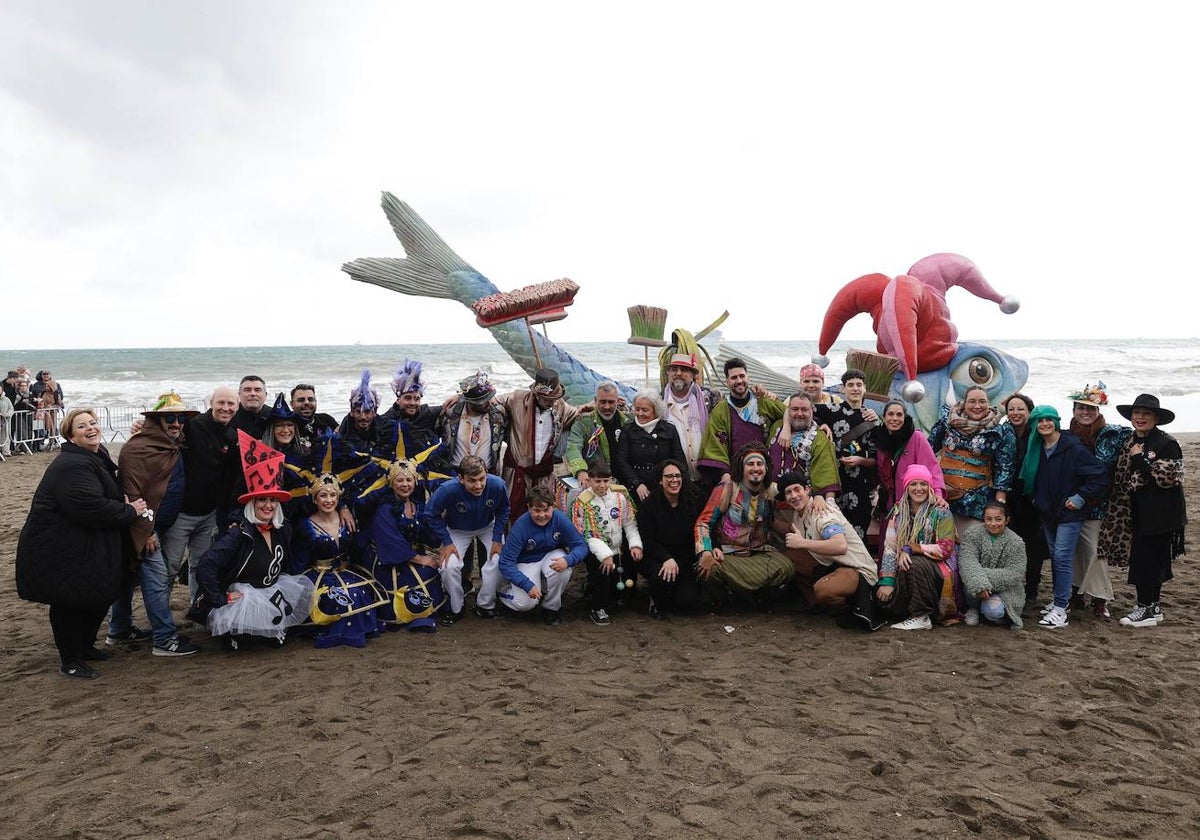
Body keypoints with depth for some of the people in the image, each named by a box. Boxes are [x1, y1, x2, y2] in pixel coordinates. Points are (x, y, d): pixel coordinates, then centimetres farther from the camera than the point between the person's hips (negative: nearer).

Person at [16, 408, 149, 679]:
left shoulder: (98, 457, 11)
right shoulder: (71, 465, -24)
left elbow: (110, 496, 21)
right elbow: (90, 506, -33)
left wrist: (129, 507, 1)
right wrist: (129, 512, -20)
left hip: (88, 548, 10)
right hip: (59, 551, -10)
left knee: (100, 596, 17)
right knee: (70, 603, 0)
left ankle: (85, 646, 36)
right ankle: (70, 661, 15)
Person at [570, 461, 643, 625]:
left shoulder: (620, 495, 1)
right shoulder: (582, 502, -11)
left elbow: (630, 523, 5)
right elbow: (585, 536, -15)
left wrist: (635, 544, -9)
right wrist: (605, 554, -24)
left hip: (618, 549, 5)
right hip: (595, 551, -5)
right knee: (602, 569, -30)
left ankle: (612, 598, 26)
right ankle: (597, 608, -6)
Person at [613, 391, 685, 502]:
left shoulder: (670, 430, 9)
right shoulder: (627, 430, 7)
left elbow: (680, 460, 7)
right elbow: (621, 461, 0)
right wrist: (637, 484, -11)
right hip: (635, 491, 0)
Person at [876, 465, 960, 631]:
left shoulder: (941, 514, -3)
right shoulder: (899, 513, 7)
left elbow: (945, 549, -12)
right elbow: (889, 547, -2)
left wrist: (912, 548, -19)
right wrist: (886, 580, -14)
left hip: (939, 570, -3)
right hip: (906, 570, 3)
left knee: (914, 564, -35)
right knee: (883, 596, -24)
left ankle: (922, 617, -21)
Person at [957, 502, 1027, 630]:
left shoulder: (1016, 543, -5)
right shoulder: (972, 534, -6)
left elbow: (1015, 574, -14)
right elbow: (967, 562, -21)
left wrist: (987, 576, -29)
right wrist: (980, 583, -40)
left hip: (1002, 589, -1)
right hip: (975, 589, 1)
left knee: (994, 612, -30)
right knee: (972, 584, -34)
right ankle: (972, 608, -1)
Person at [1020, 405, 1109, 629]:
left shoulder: (1073, 448, -14)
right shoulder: (1036, 449, 6)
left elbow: (1100, 474, -15)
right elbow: (1030, 479, 22)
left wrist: (1082, 497, -14)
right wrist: (1037, 499, 11)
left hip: (1069, 512, -7)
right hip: (1047, 512, 7)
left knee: (1062, 558, -10)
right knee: (1055, 557, 14)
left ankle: (1060, 610, -8)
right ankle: (1062, 600, 25)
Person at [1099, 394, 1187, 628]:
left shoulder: (1167, 444, -11)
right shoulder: (1130, 444, 10)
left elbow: (1168, 475, -21)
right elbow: (1120, 479, 17)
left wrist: (1140, 459, -19)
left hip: (1160, 514, -7)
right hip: (1138, 513, 7)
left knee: (1146, 559, -5)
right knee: (1152, 560, 14)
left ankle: (1147, 609, 5)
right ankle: (1152, 607, 23)